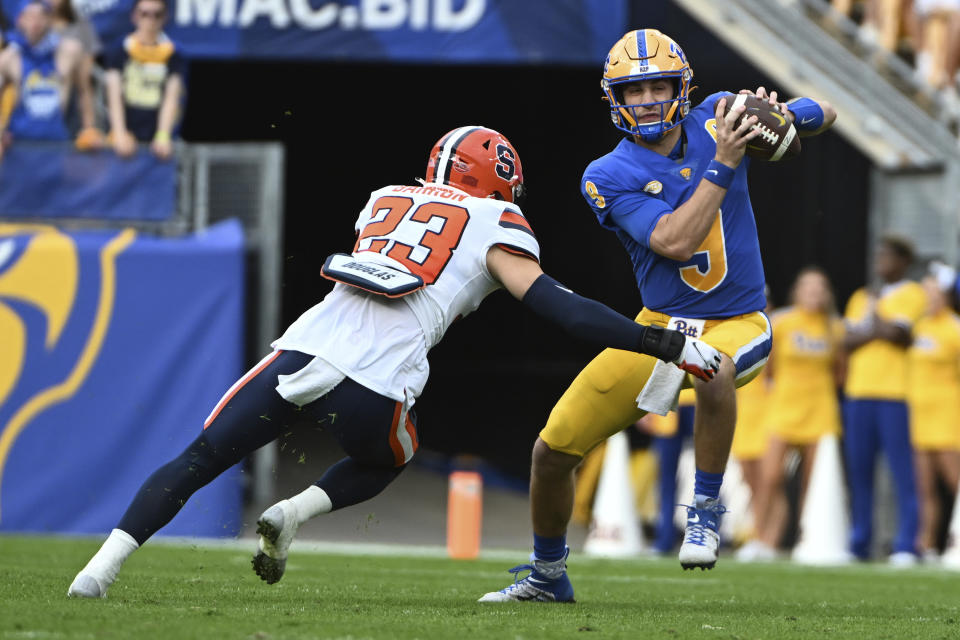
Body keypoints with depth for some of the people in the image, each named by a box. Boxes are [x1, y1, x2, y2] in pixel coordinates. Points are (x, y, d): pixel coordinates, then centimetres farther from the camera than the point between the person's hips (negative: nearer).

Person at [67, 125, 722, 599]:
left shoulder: (385, 201, 27)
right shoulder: (494, 228, 13)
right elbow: (561, 308, 4)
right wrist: (670, 345, 6)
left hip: (301, 356, 3)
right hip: (376, 386, -3)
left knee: (197, 462, 15)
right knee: (384, 464, 32)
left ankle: (103, 567, 0)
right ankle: (293, 514, 5)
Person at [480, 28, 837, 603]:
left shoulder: (715, 119, -5)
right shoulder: (609, 176, -11)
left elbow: (825, 116, 6)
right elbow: (675, 242, -25)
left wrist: (782, 115, -16)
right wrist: (721, 165, -28)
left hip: (737, 326, -2)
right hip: (660, 326, 2)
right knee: (553, 450, 2)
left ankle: (707, 508, -17)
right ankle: (548, 575, 29)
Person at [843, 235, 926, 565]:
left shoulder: (913, 295, 2)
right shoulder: (862, 297, 20)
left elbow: (898, 334, -12)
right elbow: (848, 340, 8)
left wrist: (873, 313, 2)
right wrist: (880, 329, -7)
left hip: (896, 392, -6)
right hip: (859, 391, 6)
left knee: (904, 474, -7)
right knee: (859, 472, 6)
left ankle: (906, 546, -7)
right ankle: (858, 544, 12)